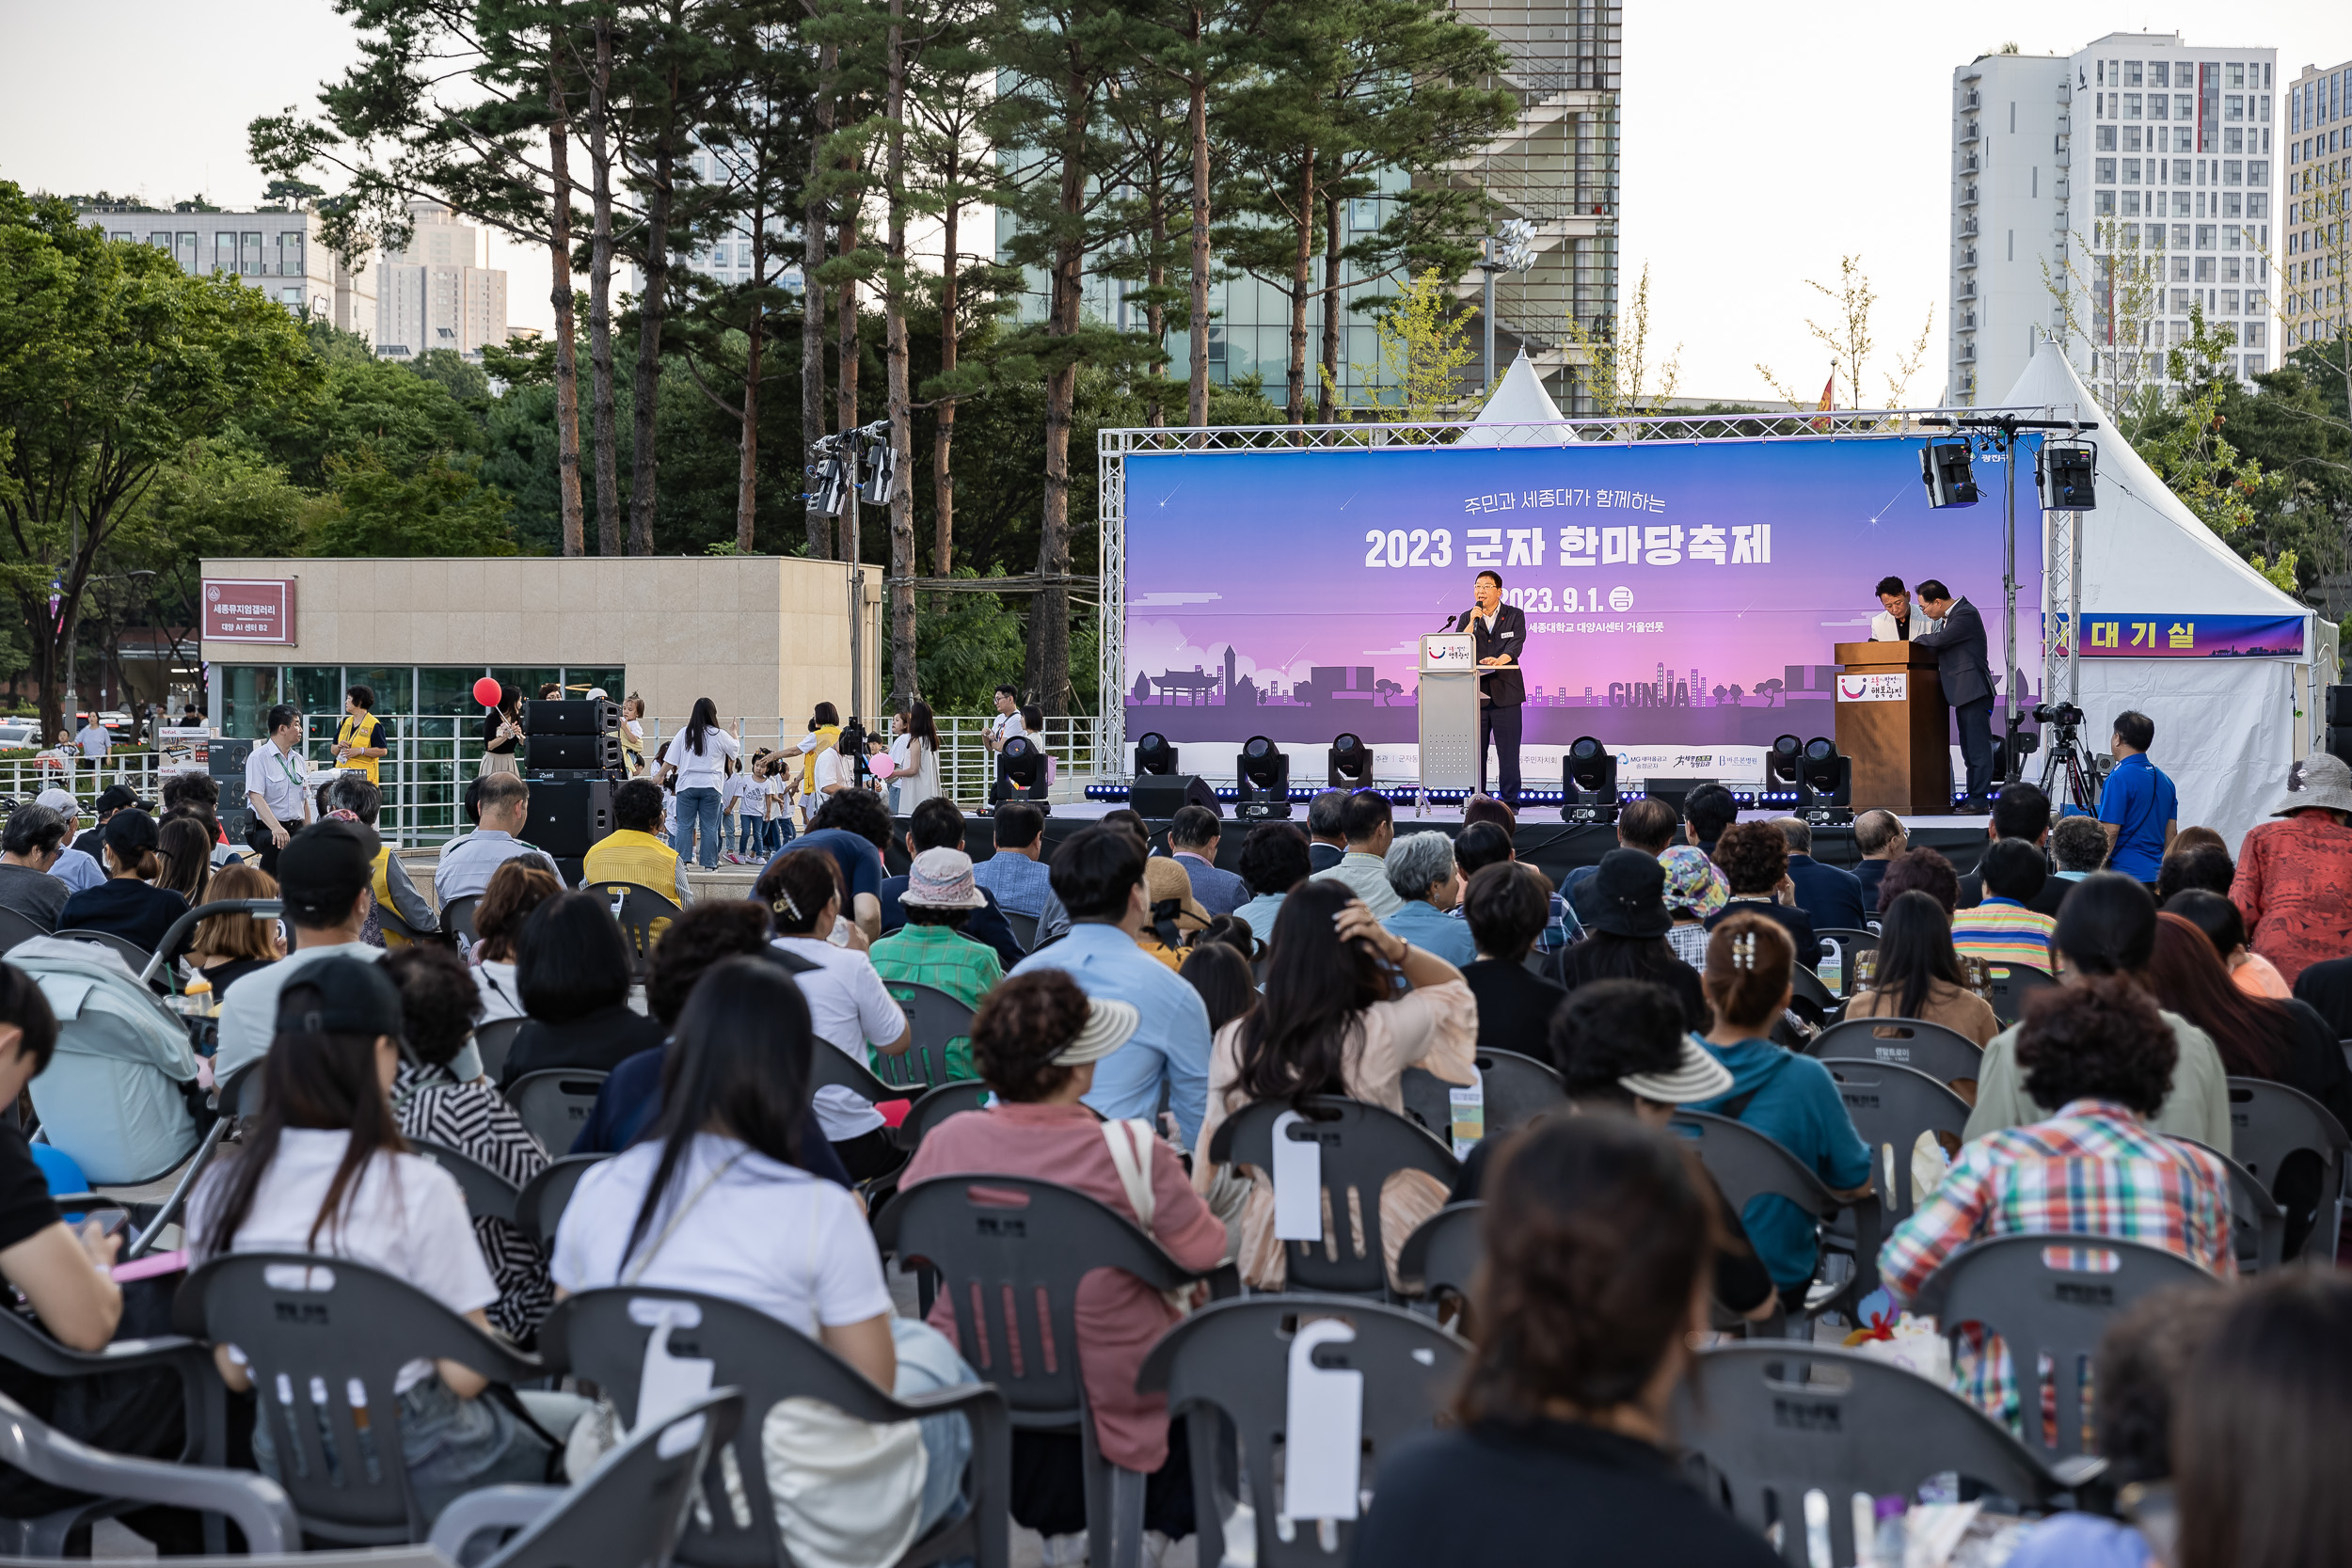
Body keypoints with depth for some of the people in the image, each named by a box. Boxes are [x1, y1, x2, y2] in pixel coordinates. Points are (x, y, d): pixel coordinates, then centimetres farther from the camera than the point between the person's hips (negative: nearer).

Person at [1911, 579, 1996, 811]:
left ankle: (1980, 800, -10)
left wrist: (1916, 637, -5)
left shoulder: (1966, 614, -14)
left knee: (1978, 748, -9)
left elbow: (1940, 640, -22)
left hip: (1974, 692, -10)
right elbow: (1938, 642, 19)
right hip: (1964, 694, 10)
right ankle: (1973, 798, 17)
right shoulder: (1948, 617, 18)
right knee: (1970, 750, 12)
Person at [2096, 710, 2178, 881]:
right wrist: (2163, 871, 22)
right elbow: (2171, 833, 17)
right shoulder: (2164, 780, 14)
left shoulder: (2119, 779, -12)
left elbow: (2110, 832, -16)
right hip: (2156, 876, 8)